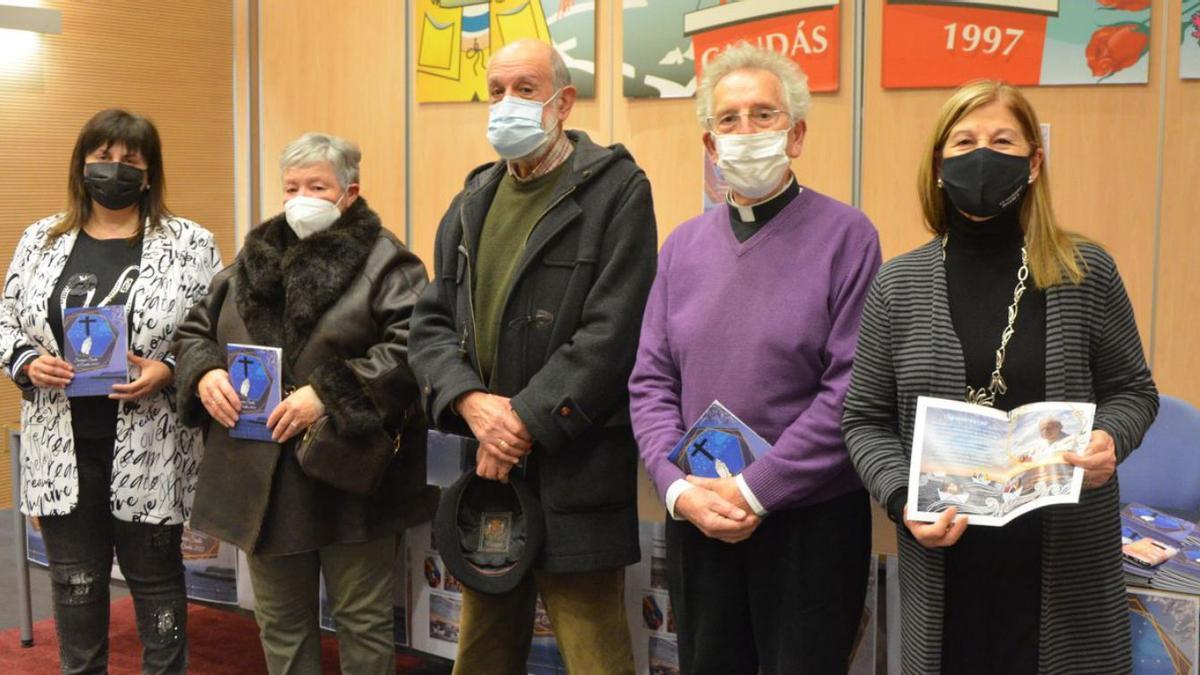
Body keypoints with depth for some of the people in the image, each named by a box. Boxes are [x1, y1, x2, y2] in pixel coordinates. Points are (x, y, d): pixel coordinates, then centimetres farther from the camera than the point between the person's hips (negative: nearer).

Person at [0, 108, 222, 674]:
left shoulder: (190, 244, -3)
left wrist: (168, 372, -19)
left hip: (149, 450, -3)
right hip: (62, 449, 3)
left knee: (156, 579, 11)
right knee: (74, 582, 14)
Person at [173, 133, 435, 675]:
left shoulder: (385, 264, -6)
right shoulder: (253, 259, 13)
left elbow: (410, 349, -18)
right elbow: (194, 331, 18)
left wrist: (328, 394, -25)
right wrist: (206, 373, -4)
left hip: (349, 476, -5)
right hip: (261, 478, 6)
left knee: (362, 620, 8)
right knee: (280, 623, 17)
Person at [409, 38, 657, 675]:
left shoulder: (617, 190, -6)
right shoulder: (474, 200, 14)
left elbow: (611, 335, -14)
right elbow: (431, 323, 9)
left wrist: (525, 419, -16)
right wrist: (471, 401, -10)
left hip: (575, 473, -6)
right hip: (486, 464, 6)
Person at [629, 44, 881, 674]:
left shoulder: (846, 236, -7)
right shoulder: (684, 245, 8)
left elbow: (852, 391, -13)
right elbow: (651, 381, 6)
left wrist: (754, 491, -14)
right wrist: (680, 488, -7)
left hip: (809, 517, -4)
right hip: (695, 517, 4)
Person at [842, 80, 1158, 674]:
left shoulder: (1086, 273, -1)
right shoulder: (899, 286, -1)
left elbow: (1132, 390, 9)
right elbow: (865, 420, 3)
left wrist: (1110, 438, -13)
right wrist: (904, 501, -13)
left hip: (1068, 561, 0)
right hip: (945, 556, 0)